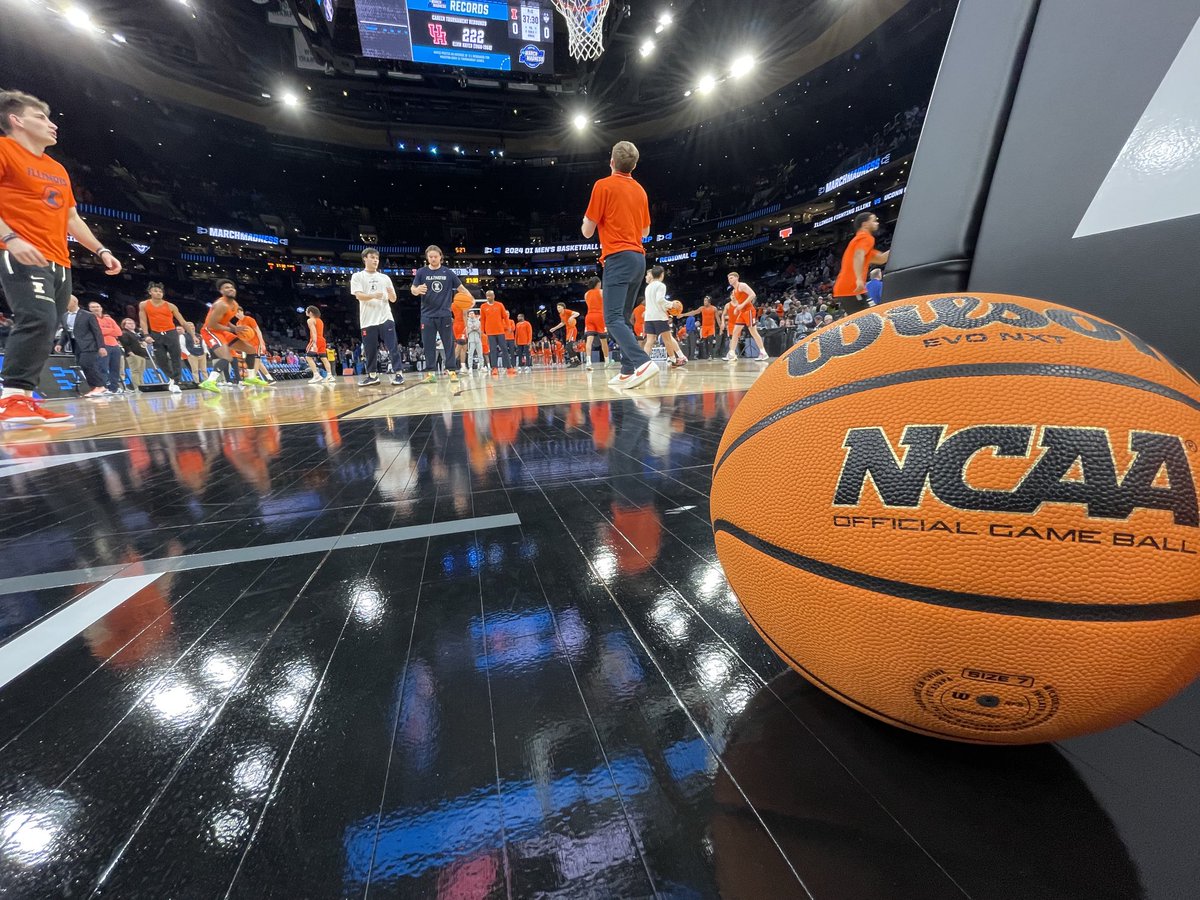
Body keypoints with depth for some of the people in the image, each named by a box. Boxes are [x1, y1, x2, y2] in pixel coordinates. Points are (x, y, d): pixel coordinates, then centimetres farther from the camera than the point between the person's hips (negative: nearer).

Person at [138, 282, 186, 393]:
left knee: (176, 358, -8)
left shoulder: (170, 306, 3)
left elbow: (182, 322, 3)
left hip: (171, 333, -1)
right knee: (161, 360, 1)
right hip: (156, 335, 1)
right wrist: (146, 335, -6)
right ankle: (171, 378, 22)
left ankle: (175, 383, -5)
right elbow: (143, 321, 6)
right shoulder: (143, 305, 6)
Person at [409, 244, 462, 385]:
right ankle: (430, 373, 7)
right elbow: (413, 290, 2)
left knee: (449, 345, 0)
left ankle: (453, 372, 5)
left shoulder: (448, 273, 4)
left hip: (445, 315, -1)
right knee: (429, 346, 2)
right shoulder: (422, 272, 4)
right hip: (427, 315, 1)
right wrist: (417, 290, -22)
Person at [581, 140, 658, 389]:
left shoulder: (603, 185, -2)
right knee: (623, 318, 12)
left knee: (613, 319, -14)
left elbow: (588, 231, -1)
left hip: (618, 258, -7)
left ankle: (643, 362, -30)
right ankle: (627, 371, 9)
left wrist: (586, 222, 21)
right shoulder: (640, 190, 17)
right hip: (639, 258, 7)